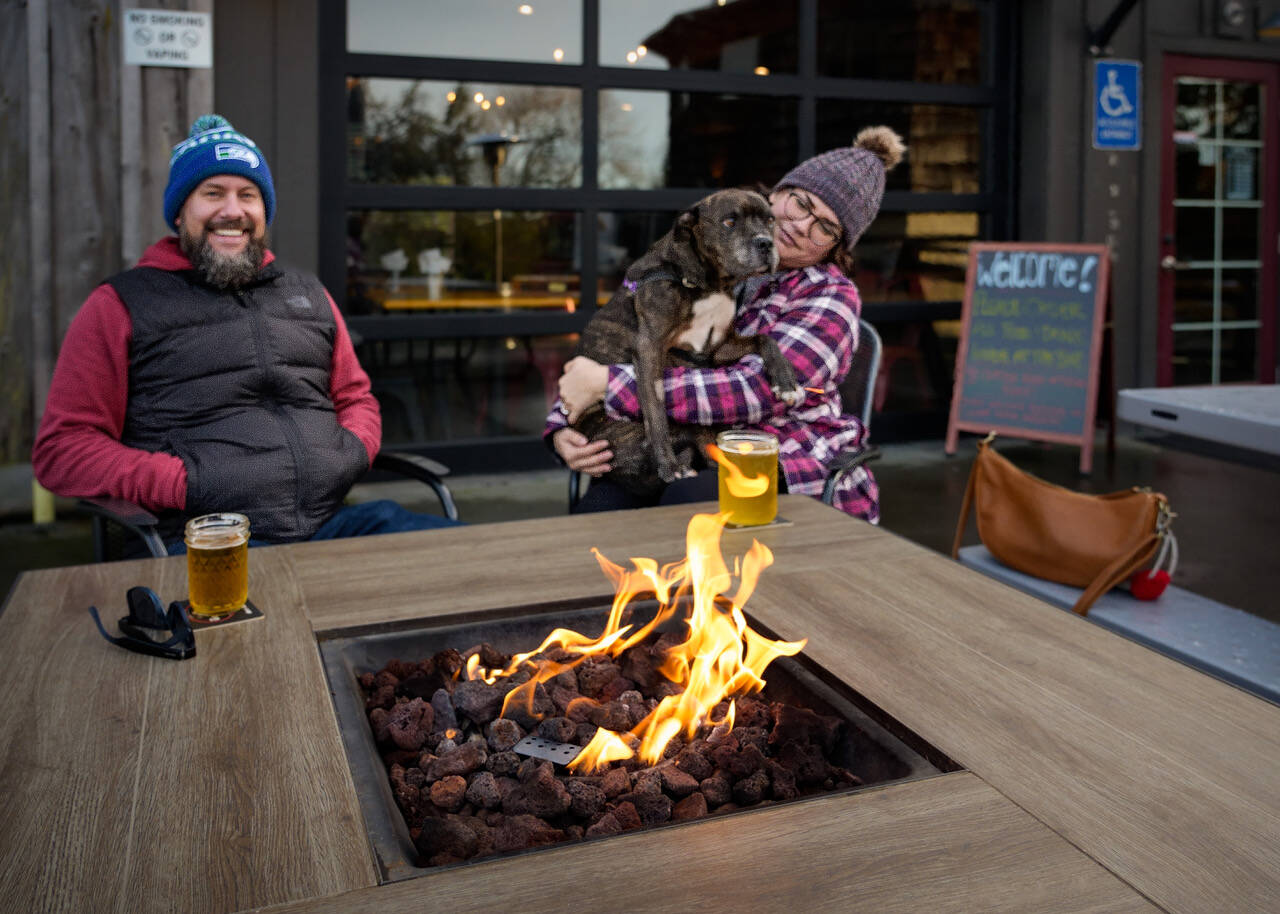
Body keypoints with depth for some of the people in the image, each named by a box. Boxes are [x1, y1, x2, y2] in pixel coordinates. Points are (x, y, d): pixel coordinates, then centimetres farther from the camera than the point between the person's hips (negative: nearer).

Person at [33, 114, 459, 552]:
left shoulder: (309, 294, 25)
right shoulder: (121, 305, 10)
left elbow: (356, 398, 31)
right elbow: (61, 447, 5)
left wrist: (355, 449, 6)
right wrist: (182, 483, -10)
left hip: (330, 523, 5)